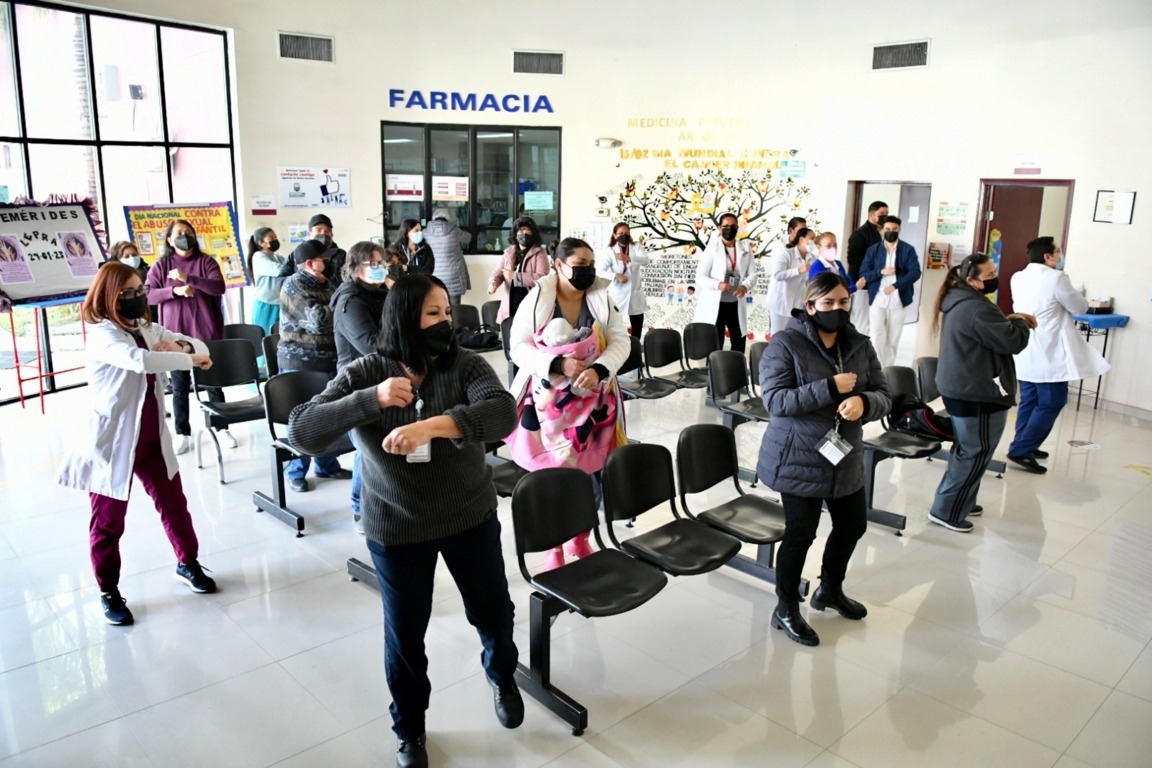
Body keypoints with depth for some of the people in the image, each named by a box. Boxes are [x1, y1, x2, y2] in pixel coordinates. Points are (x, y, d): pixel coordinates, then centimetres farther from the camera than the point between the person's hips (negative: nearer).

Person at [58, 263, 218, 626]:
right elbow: (140, 361, -37)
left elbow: (200, 346, 8)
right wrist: (191, 360, -25)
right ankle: (109, 592, 23)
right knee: (108, 522, 7)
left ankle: (188, 563, 37)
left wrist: (180, 346, -15)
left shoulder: (149, 329, 7)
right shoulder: (101, 335, -18)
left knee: (174, 503, 16)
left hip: (152, 440, 7)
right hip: (113, 443, -7)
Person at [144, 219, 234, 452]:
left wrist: (188, 278, -22)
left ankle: (221, 429, 20)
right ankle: (182, 434, 15)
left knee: (214, 384, 9)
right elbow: (148, 294, -3)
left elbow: (219, 287, -13)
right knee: (179, 388, 7)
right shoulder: (161, 265, 4)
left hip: (207, 333, -1)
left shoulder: (206, 261, 1)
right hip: (176, 335, 1)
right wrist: (175, 291, -17)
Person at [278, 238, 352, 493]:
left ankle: (327, 464, 27)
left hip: (329, 360, 7)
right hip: (300, 363, -7)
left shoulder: (326, 283, 11)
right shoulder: (294, 286, -14)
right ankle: (296, 472, 15)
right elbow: (319, 321, -26)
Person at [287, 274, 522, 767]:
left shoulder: (464, 365, -12)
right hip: (396, 527, -1)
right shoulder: (364, 373, -12)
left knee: (493, 613, 17)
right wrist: (372, 399, -33)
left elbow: (503, 412, -30)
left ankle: (501, 676, 53)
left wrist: (430, 425, -43)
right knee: (404, 634, 12)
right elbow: (302, 432, -20)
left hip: (471, 517, 1)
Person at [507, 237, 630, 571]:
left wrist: (599, 369, -25)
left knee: (592, 473, 7)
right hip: (549, 402, -2)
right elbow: (519, 347, -11)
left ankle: (581, 539, 31)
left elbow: (621, 341, -6)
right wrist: (558, 364, -26)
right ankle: (554, 547, 24)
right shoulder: (537, 299, -9)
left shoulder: (602, 297, -1)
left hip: (593, 401, 3)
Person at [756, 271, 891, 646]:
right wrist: (830, 388, -27)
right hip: (798, 461, -6)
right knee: (800, 534, 4)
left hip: (846, 459, 6)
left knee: (853, 525, 19)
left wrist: (864, 401, -22)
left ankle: (830, 589, 46)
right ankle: (786, 610, 24)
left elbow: (884, 396, 2)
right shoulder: (785, 344, -13)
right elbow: (774, 400, -21)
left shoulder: (860, 345, 4)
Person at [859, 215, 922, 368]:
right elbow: (863, 275, 1)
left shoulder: (908, 250, 2)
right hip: (877, 301, 0)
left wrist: (896, 285, -20)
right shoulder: (873, 250, 6)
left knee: (893, 341, 6)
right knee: (877, 339, -7)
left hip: (898, 302, 0)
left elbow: (915, 272, -8)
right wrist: (881, 272, -16)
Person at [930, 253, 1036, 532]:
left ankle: (958, 502, 33)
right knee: (976, 454, -1)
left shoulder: (960, 302, 10)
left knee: (967, 450, 22)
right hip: (977, 394, -11)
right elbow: (1013, 342, -21)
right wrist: (1020, 323, -1)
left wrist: (1010, 321, 5)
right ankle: (947, 511, 6)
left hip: (962, 389, 11)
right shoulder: (976, 309, -24)